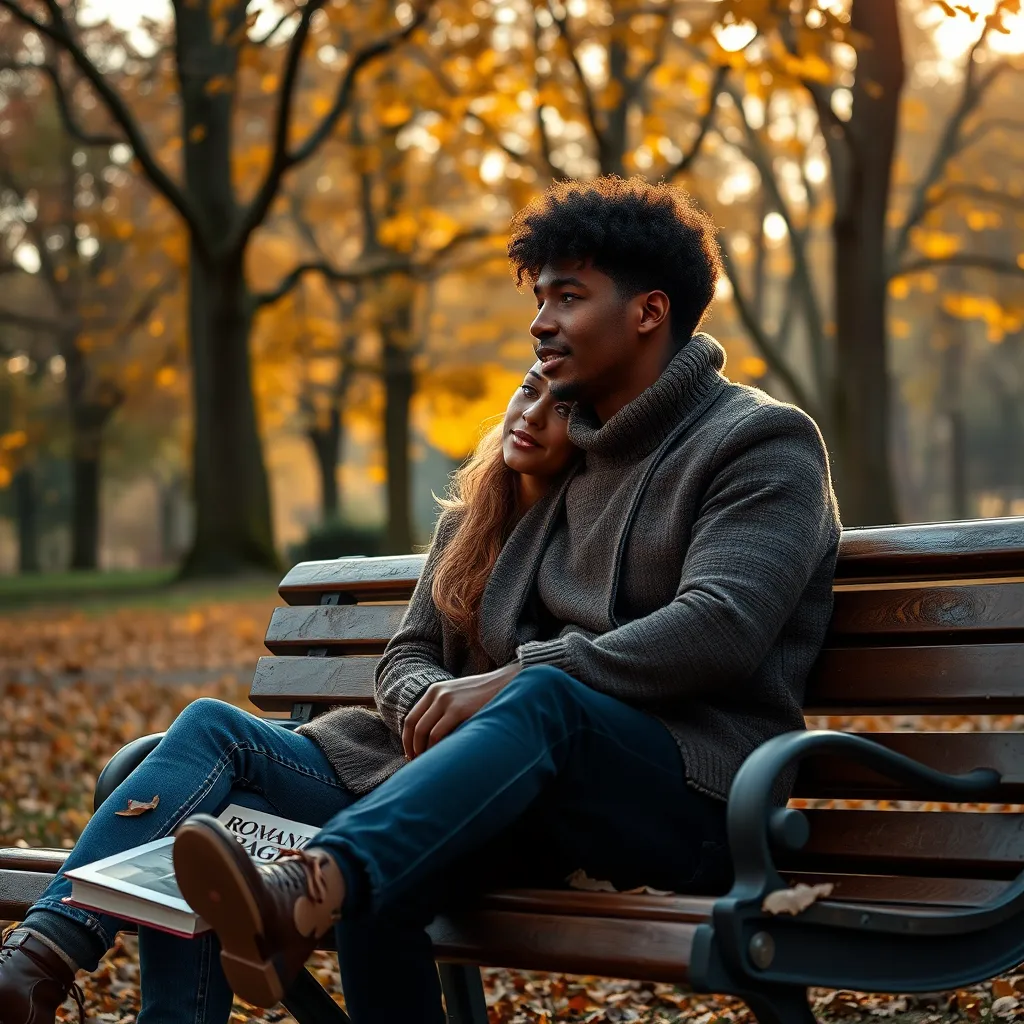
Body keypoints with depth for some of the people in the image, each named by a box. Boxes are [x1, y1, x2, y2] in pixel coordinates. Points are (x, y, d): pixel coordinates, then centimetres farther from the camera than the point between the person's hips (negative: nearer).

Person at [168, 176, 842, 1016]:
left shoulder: (762, 445, 4)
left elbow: (717, 631, -15)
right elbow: (412, 653, 19)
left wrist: (510, 678, -19)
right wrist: (435, 704, -7)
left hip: (693, 798, -5)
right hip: (544, 802, 5)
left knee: (546, 696, -39)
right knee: (384, 881, -30)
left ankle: (308, 894, -60)